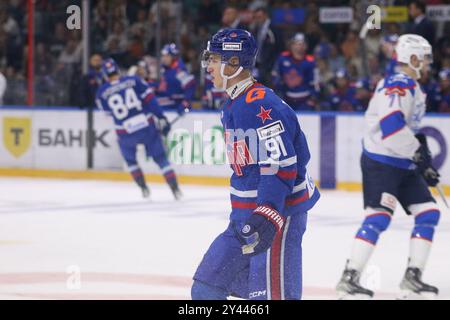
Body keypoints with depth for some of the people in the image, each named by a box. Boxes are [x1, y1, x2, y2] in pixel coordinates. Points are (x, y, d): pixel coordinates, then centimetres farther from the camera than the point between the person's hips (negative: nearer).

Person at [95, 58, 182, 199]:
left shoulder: (101, 93, -1)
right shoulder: (133, 80, -2)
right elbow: (150, 99, -6)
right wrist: (161, 118, -4)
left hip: (126, 133, 0)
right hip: (147, 126, 0)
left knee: (130, 160, 28)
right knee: (161, 158, 11)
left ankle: (144, 188, 24)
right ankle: (175, 189, 3)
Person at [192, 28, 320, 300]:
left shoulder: (261, 105, -19)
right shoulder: (234, 105, 14)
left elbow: (281, 165, -26)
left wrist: (267, 216, -33)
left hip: (278, 215, -11)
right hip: (247, 216, 11)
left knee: (272, 295, -15)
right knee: (206, 289, 12)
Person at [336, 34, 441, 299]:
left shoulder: (413, 87, 19)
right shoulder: (399, 84, -16)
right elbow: (391, 123, -28)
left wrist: (426, 163, 19)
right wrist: (417, 152, -20)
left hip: (402, 164, 10)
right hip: (381, 161, -10)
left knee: (429, 213, 6)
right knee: (378, 217, -17)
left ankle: (412, 278, 9)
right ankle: (349, 279, -15)